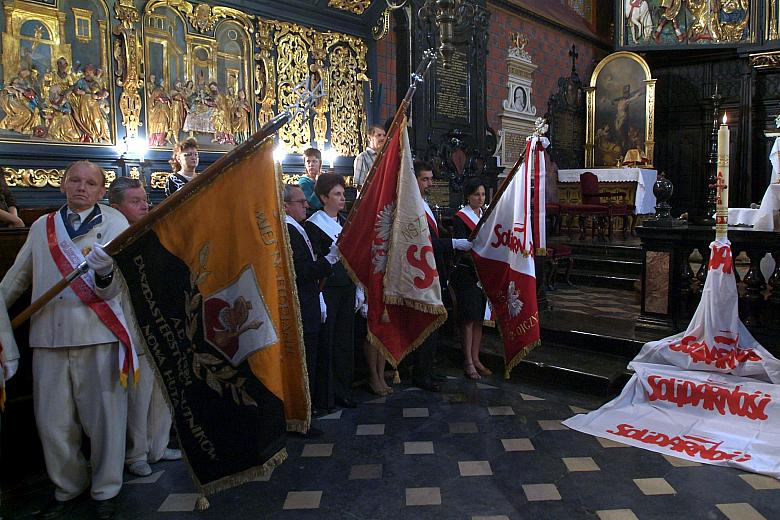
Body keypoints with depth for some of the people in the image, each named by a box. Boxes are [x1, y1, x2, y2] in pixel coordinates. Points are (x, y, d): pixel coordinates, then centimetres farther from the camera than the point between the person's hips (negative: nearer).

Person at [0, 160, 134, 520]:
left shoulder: (114, 222, 3)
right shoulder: (41, 227, 12)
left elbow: (110, 290, -6)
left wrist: (104, 271, -28)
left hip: (99, 337, -3)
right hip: (48, 338, 3)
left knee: (104, 418, 2)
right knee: (52, 421, 8)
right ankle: (66, 490, 30)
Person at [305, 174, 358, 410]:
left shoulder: (344, 222, 13)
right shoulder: (313, 224, -7)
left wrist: (357, 292, 13)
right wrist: (333, 253, -26)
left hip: (346, 289, 7)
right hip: (326, 290, -6)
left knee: (345, 341, 11)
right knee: (325, 343, 0)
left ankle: (342, 390, 23)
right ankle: (323, 396, 12)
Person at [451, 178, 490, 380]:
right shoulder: (460, 218, -6)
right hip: (466, 272, -6)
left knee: (479, 318, 10)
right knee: (468, 318, -3)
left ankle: (476, 359, 19)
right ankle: (468, 362, 5)